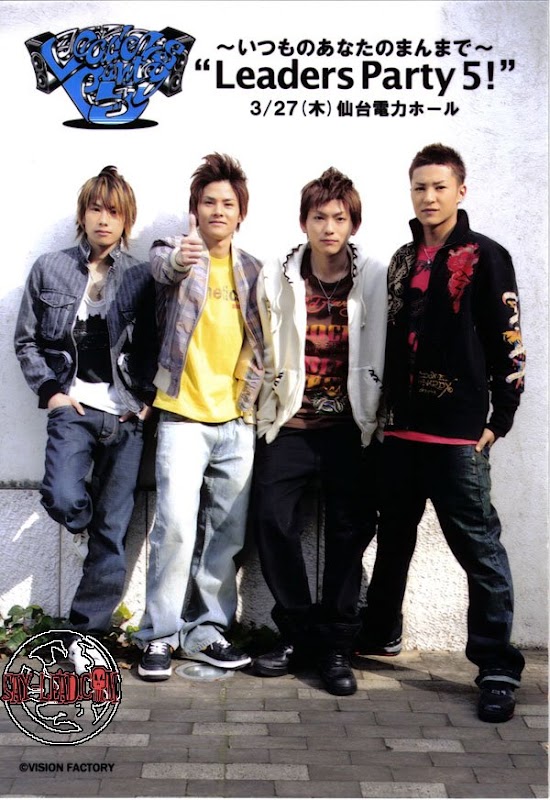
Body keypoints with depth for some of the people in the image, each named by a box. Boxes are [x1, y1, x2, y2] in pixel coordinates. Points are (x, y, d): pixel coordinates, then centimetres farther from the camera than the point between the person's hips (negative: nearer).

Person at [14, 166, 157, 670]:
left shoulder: (140, 278, 6)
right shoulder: (49, 270, 7)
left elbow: (151, 348, 9)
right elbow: (27, 341, 9)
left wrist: (146, 398, -4)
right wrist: (50, 391, -2)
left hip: (125, 414, 0)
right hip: (74, 407, 0)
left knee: (112, 530, 1)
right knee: (63, 499, -23)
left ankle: (87, 633, 14)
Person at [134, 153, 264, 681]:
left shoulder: (251, 271, 13)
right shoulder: (175, 252, 0)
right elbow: (161, 264, -26)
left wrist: (253, 400, 7)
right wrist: (179, 258, -49)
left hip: (237, 421, 4)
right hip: (184, 416, -4)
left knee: (226, 533, 7)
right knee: (176, 527, -10)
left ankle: (207, 630, 20)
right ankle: (159, 635, 4)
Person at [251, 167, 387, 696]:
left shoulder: (376, 280, 0)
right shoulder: (277, 278, 5)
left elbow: (383, 353, 2)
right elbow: (264, 351, 12)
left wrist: (377, 418, 0)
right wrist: (267, 407, 8)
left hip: (350, 428, -1)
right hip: (290, 425, 2)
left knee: (348, 531, 0)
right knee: (271, 519, -9)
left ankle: (334, 645, 13)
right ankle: (296, 633, 9)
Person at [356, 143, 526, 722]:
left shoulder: (486, 258, -3)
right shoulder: (403, 260, 16)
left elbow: (509, 343, -6)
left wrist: (500, 419, -9)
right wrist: (385, 410, 16)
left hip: (458, 434, -6)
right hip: (401, 429, 6)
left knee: (478, 546, -2)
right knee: (394, 537, 17)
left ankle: (498, 668, 7)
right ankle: (379, 635, 34)